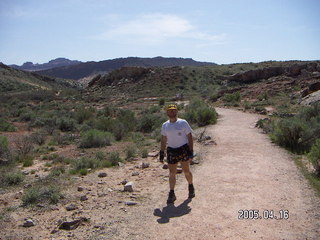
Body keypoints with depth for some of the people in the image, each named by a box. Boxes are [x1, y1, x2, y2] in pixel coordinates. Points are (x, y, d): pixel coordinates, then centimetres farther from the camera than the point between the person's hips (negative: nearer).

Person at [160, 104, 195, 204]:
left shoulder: (183, 123, -1)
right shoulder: (165, 125, 9)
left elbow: (190, 137, -1)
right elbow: (163, 140, 15)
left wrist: (191, 151, -7)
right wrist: (162, 153, 10)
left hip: (183, 149, -3)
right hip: (171, 151, 3)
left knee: (186, 171, 2)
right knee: (172, 173, 3)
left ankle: (191, 187, 29)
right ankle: (171, 194, 13)